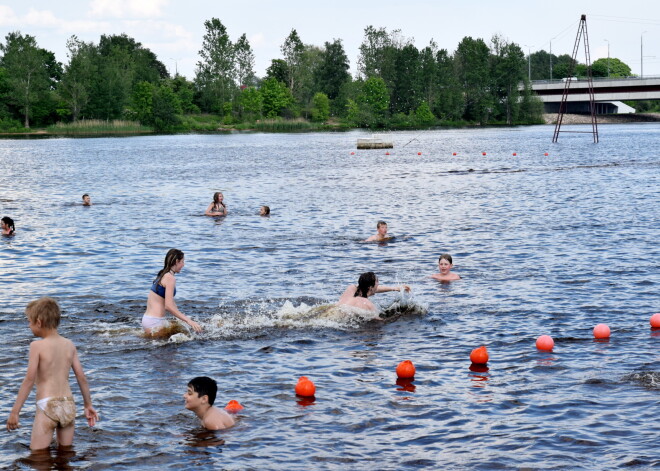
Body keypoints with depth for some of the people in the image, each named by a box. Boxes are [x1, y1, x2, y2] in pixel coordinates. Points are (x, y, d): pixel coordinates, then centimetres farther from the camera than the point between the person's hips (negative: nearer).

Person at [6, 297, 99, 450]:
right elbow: (81, 377, 9)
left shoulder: (37, 346, -6)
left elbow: (29, 380, -11)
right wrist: (88, 405, 20)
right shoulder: (69, 345, 8)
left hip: (47, 405, -5)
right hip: (68, 405, 5)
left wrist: (15, 411, -8)